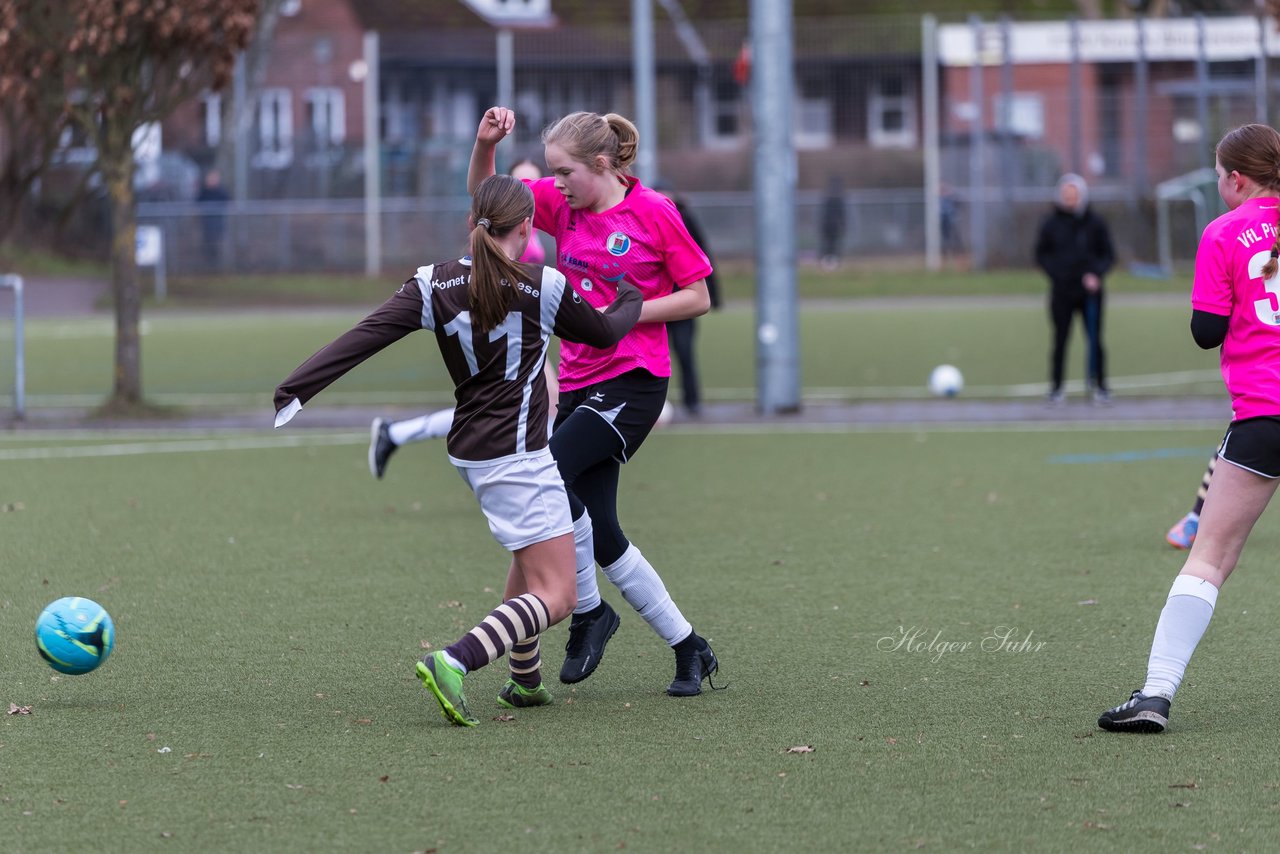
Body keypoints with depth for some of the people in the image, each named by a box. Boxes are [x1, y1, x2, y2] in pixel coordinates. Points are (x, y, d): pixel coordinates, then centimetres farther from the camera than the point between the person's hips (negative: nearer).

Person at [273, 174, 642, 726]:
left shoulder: (434, 285, -2)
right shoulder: (543, 288, -11)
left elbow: (363, 337, -11)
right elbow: (604, 333, 6)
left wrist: (294, 391, -10)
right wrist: (632, 297, 28)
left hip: (468, 449, 7)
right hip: (517, 456, -7)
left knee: (531, 554, 31)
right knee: (555, 597, -8)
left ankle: (523, 679, 34)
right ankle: (452, 663, -28)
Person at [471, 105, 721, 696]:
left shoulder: (653, 212, -8)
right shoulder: (561, 203, 6)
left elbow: (698, 298, -4)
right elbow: (484, 196, 9)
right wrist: (485, 144, -10)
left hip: (634, 380, -7)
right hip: (579, 379, 7)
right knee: (600, 536, 2)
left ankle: (588, 613, -9)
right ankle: (688, 648, 15)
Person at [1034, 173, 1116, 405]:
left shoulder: (1095, 224, 3)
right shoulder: (1051, 224, 3)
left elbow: (1108, 255, 7)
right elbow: (1041, 255, 8)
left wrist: (1096, 274, -11)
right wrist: (1055, 272, -9)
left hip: (1090, 291, 0)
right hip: (1061, 291, 0)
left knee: (1095, 340, 0)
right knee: (1060, 340, 0)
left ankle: (1099, 386, 7)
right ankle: (1056, 388, 5)